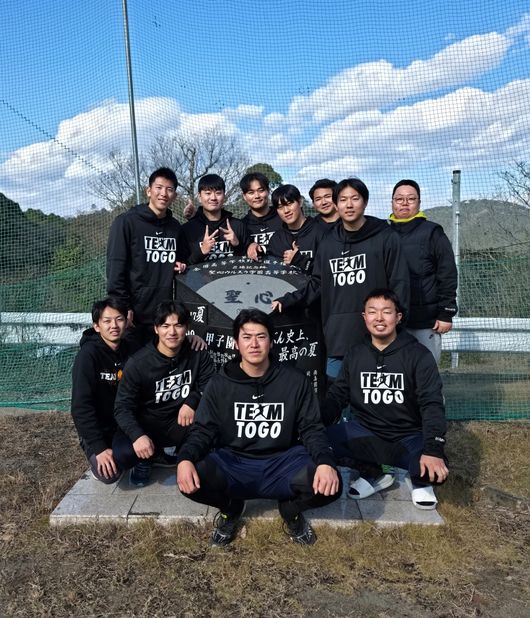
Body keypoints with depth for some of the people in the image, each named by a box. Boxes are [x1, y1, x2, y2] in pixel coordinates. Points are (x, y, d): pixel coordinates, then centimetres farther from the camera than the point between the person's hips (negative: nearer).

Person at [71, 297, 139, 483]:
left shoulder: (131, 349, -3)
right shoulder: (88, 354, -20)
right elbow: (81, 406, -23)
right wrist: (99, 447, -26)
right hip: (98, 427, -5)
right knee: (110, 474, -26)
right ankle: (94, 453, 6)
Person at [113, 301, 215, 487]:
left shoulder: (198, 354, -8)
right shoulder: (137, 363, -14)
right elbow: (123, 407, -15)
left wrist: (193, 401, -28)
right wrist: (137, 435, -33)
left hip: (181, 421, 2)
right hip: (147, 424, -2)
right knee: (122, 454, -32)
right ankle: (147, 458, 5)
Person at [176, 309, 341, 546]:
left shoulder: (296, 381, -1)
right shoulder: (219, 384, 0)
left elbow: (312, 428, -1)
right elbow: (203, 430, -1)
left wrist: (325, 462, -22)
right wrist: (186, 458, -24)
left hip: (283, 462, 0)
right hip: (233, 463, 1)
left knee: (329, 486, -27)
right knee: (191, 482, -29)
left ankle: (291, 509, 10)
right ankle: (231, 508, 9)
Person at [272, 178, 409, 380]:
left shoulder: (385, 238, 0)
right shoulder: (328, 243, 12)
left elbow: (399, 284, -2)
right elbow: (317, 284, 16)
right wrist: (287, 301, 6)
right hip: (337, 338, 4)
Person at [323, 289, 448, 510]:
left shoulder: (418, 355, -6)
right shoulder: (354, 354, 4)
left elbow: (432, 405, -14)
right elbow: (336, 397, 4)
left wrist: (433, 450, -29)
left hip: (410, 436, -2)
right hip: (366, 432, 3)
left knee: (436, 471, -31)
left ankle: (418, 479, 8)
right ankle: (374, 473, 1)